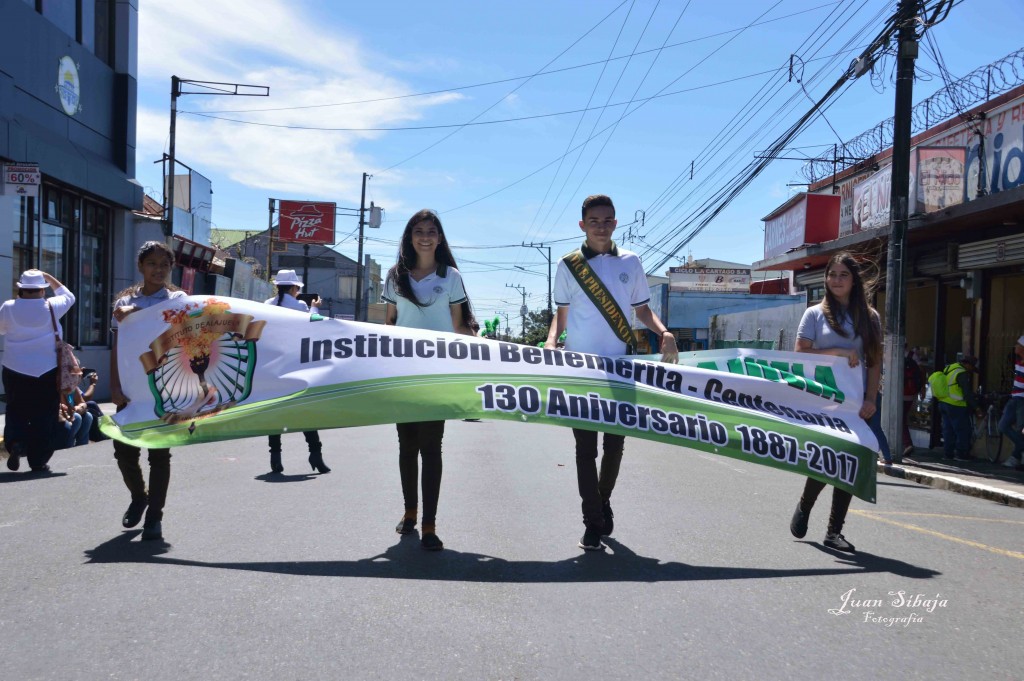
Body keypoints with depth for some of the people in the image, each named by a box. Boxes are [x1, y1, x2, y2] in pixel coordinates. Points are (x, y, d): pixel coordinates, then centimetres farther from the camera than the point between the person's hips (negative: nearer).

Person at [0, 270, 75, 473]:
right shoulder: (51, 307, -7)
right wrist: (48, 277, 15)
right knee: (44, 417, 6)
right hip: (46, 372, -1)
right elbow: (68, 296, 14)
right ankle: (38, 461, 8)